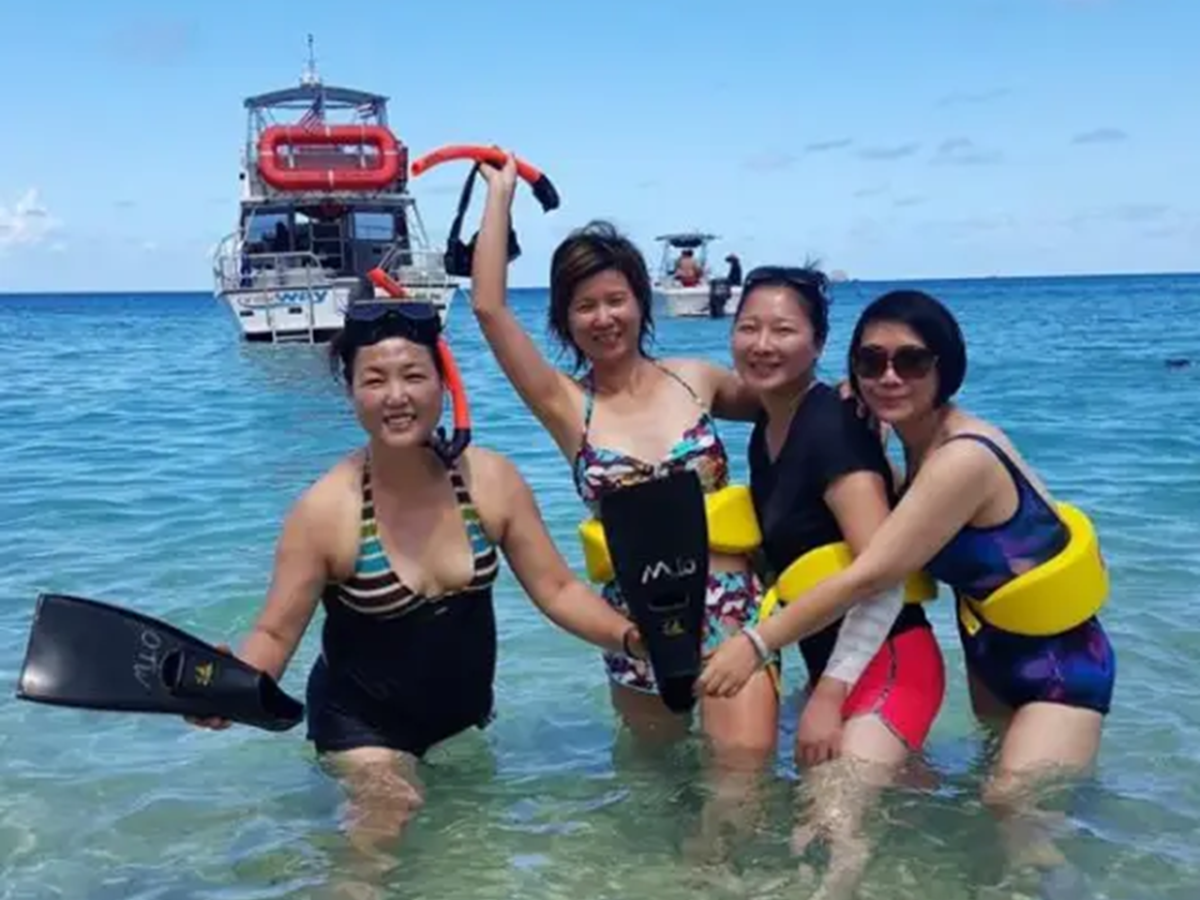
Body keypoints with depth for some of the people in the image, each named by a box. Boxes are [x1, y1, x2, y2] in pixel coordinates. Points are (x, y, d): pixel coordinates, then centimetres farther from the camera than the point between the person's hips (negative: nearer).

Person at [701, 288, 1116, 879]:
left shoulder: (962, 459, -30)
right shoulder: (926, 443, -2)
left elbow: (868, 577, -33)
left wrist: (756, 644, -31)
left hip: (1059, 662, -9)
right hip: (993, 655, 9)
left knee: (1014, 807, -17)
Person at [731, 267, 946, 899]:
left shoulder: (831, 425, -19)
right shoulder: (765, 433, 8)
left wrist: (830, 692, -25)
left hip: (885, 661, -10)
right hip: (832, 664, 10)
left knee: (834, 832, -26)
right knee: (810, 818, 20)